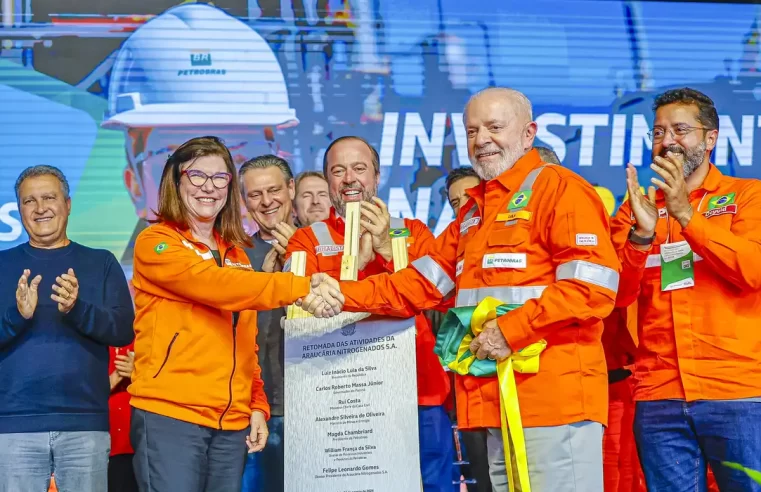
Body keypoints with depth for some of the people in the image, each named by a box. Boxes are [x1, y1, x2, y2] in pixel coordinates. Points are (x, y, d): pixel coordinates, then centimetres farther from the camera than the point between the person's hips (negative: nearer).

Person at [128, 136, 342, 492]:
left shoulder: (236, 254, 18)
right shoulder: (156, 243, -3)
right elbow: (218, 286, -20)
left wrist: (258, 405, 8)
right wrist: (302, 288, -27)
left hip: (232, 423, 6)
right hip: (168, 414, -6)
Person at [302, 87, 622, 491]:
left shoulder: (559, 189, -5)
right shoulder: (473, 211, 22)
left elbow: (593, 288, -16)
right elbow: (420, 284, 16)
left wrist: (512, 330, -18)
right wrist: (343, 295, 3)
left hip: (555, 401, -8)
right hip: (497, 403, 8)